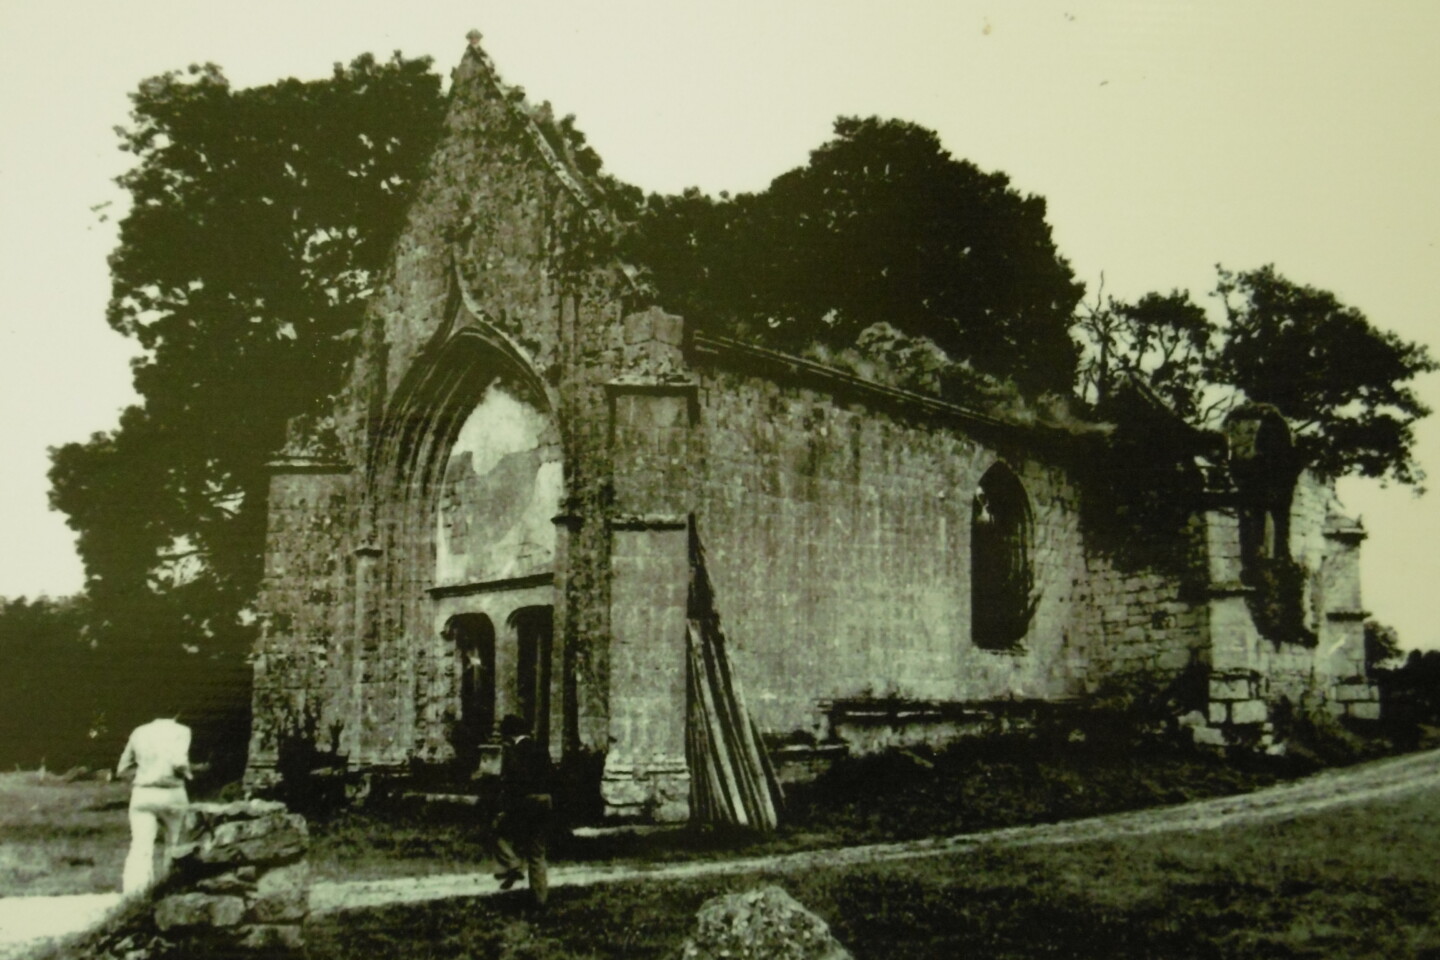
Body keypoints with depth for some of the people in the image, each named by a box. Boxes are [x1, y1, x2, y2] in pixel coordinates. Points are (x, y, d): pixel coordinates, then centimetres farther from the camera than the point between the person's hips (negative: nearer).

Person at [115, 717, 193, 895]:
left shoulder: (139, 732, 12)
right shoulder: (180, 730, 1)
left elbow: (122, 769, 17)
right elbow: (179, 762, -17)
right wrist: (186, 773, 4)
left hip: (142, 794, 2)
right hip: (172, 793, -2)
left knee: (140, 846, -8)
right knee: (173, 844, 19)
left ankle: (131, 893, -25)